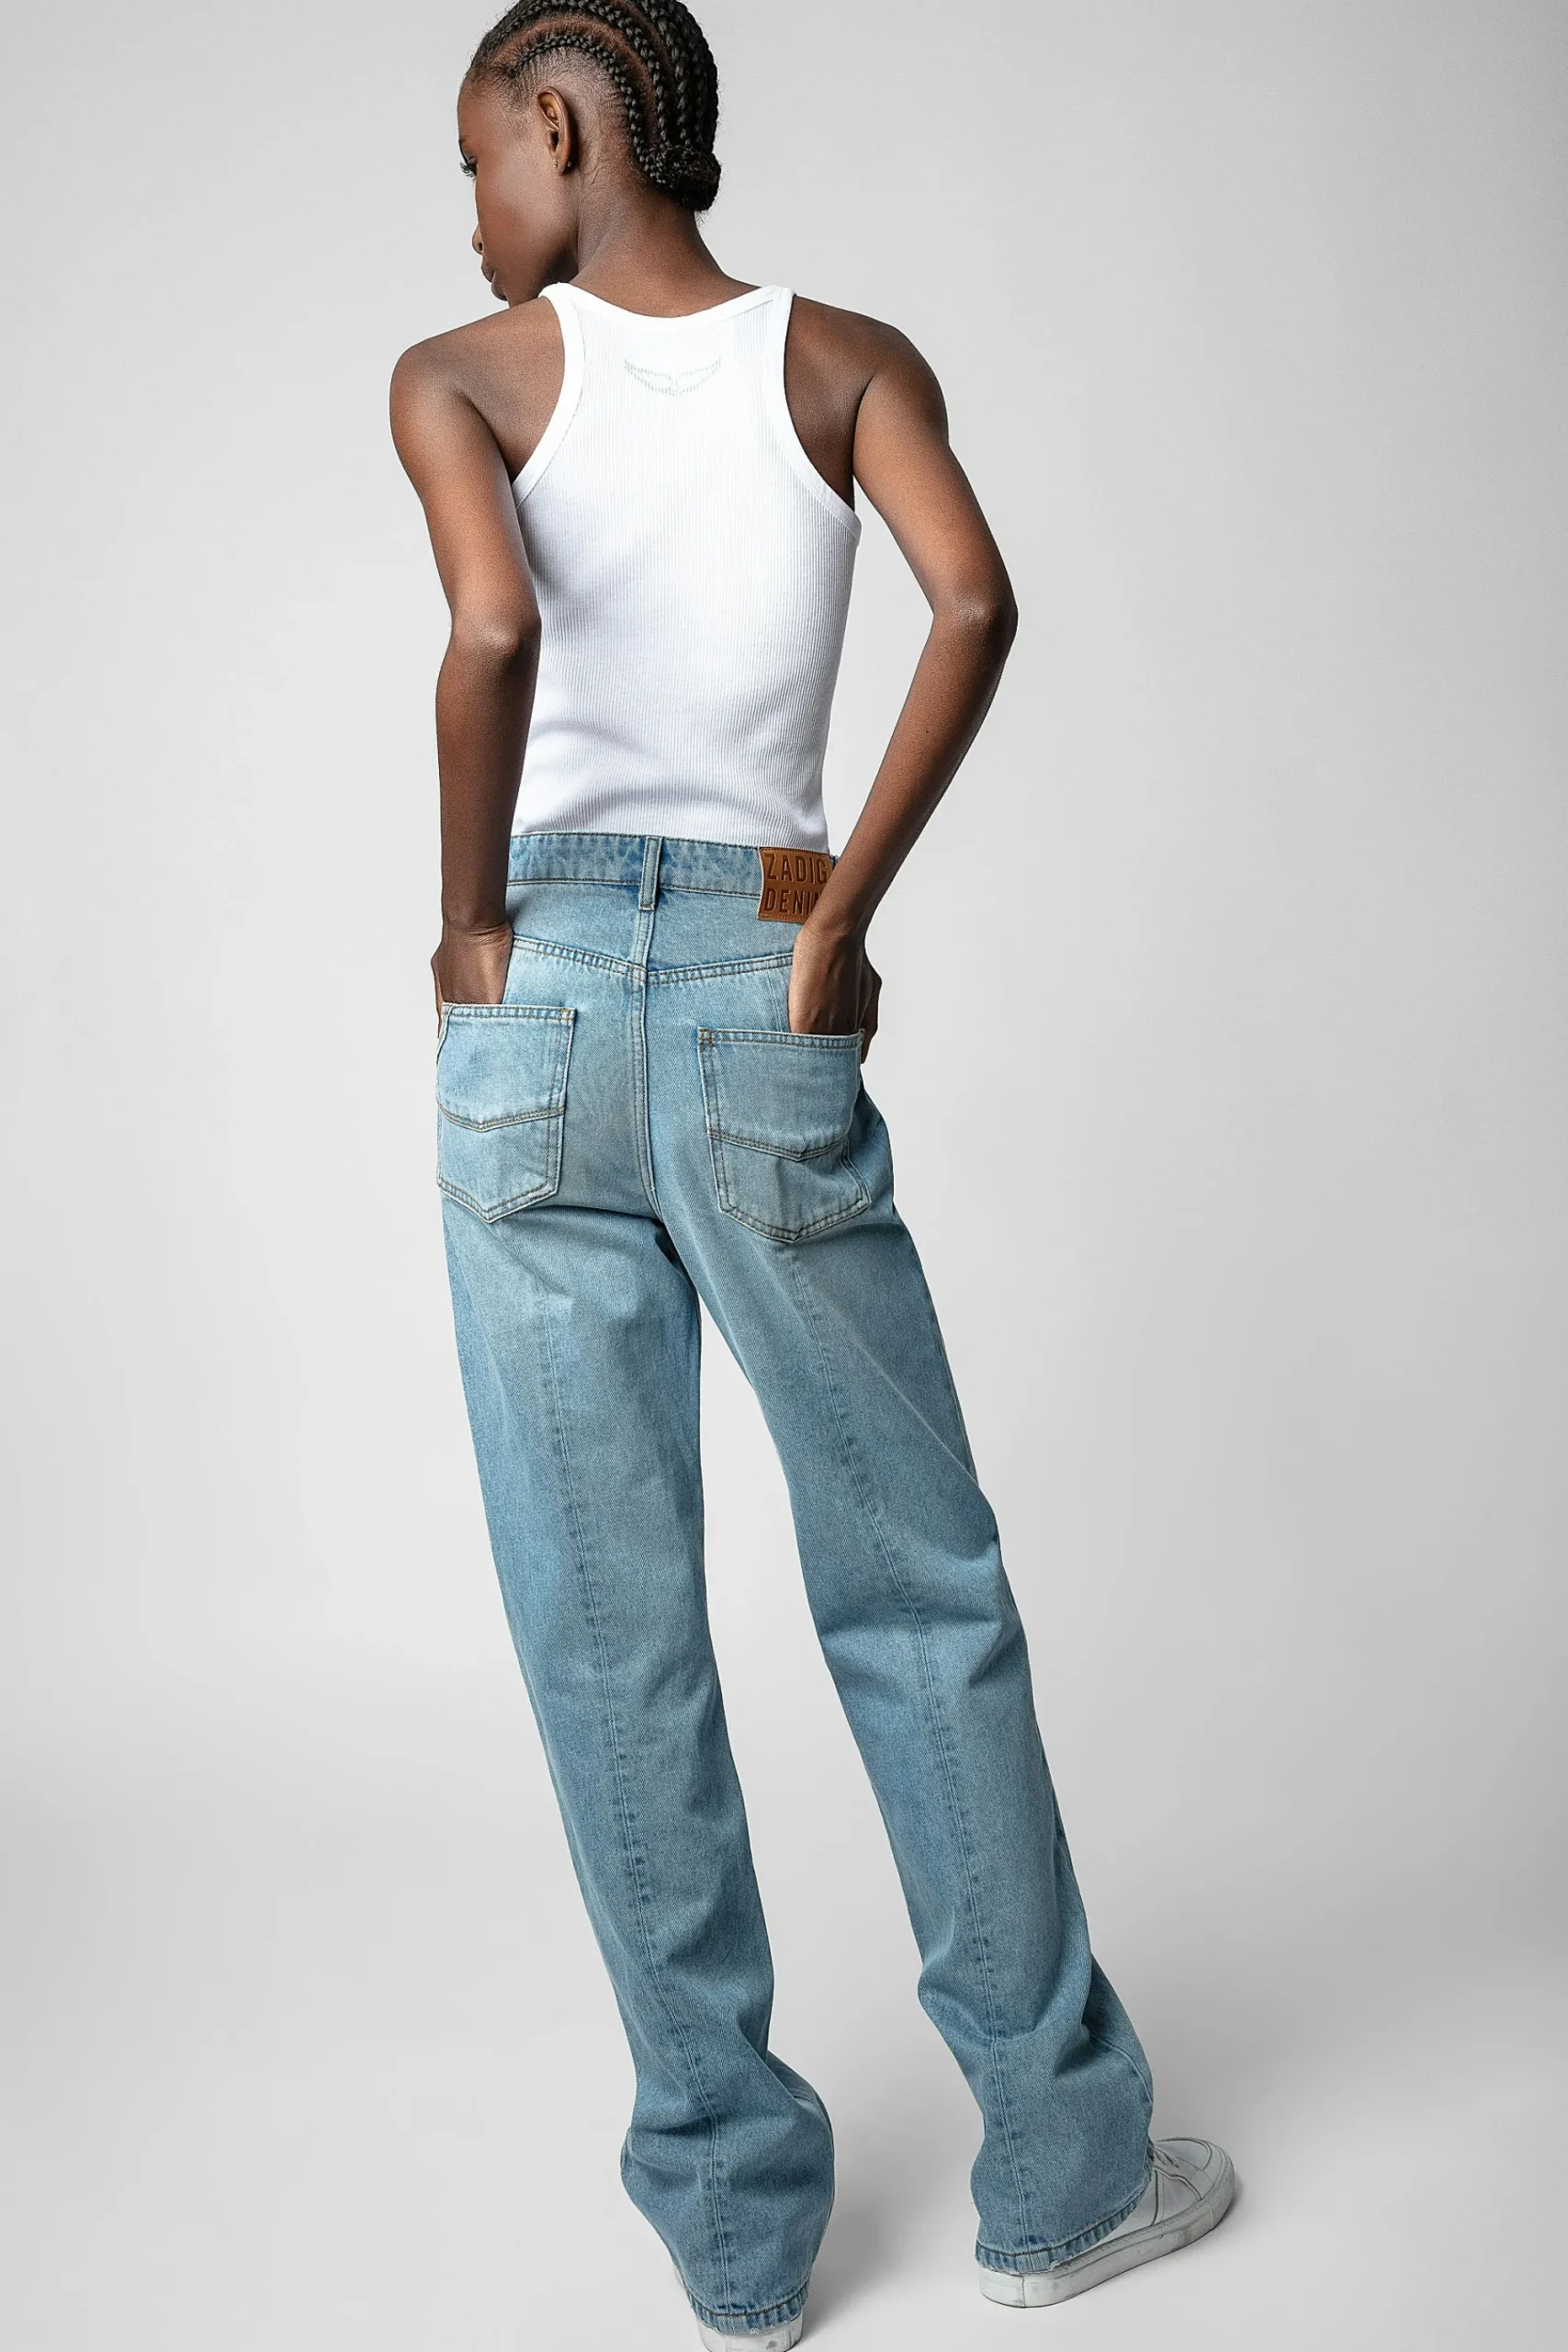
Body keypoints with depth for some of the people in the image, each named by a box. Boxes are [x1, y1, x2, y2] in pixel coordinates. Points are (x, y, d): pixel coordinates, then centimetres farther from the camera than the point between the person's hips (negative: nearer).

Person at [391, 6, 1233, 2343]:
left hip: (539, 1005, -1)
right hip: (761, 1012, 1)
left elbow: (496, 630, -19)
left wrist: (471, 919, -6)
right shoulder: (851, 361, 8)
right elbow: (977, 602, -11)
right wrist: (842, 925, -6)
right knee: (918, 1594, 12)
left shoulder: (462, 374, 2)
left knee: (607, 1631, 7)